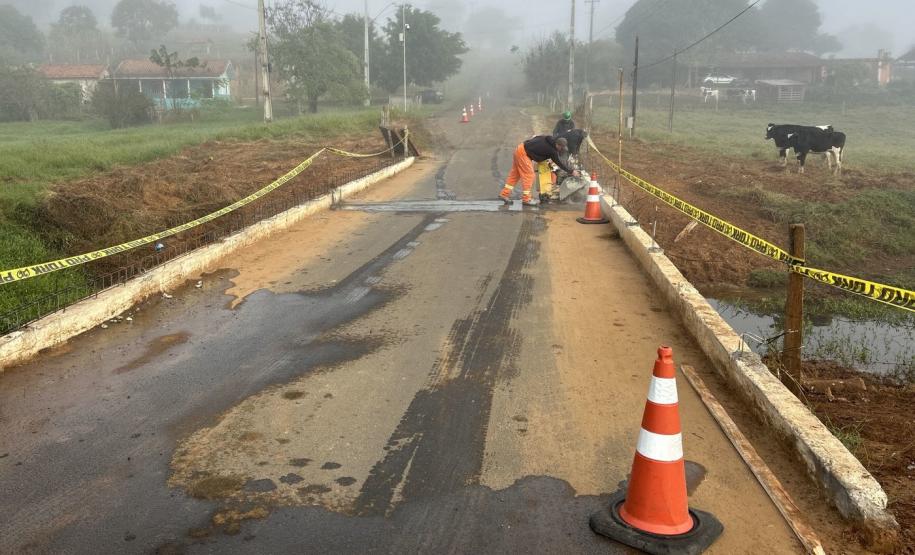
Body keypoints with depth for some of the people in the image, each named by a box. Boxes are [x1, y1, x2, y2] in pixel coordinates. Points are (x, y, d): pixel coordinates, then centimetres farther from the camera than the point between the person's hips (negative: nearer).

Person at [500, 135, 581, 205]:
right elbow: (560, 163, -8)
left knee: (515, 174, 13)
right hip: (523, 153, -9)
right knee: (529, 175, -4)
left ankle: (505, 194, 16)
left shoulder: (549, 140, 6)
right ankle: (526, 199, 0)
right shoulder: (552, 150, -17)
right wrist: (572, 171, 1)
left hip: (521, 148, 9)